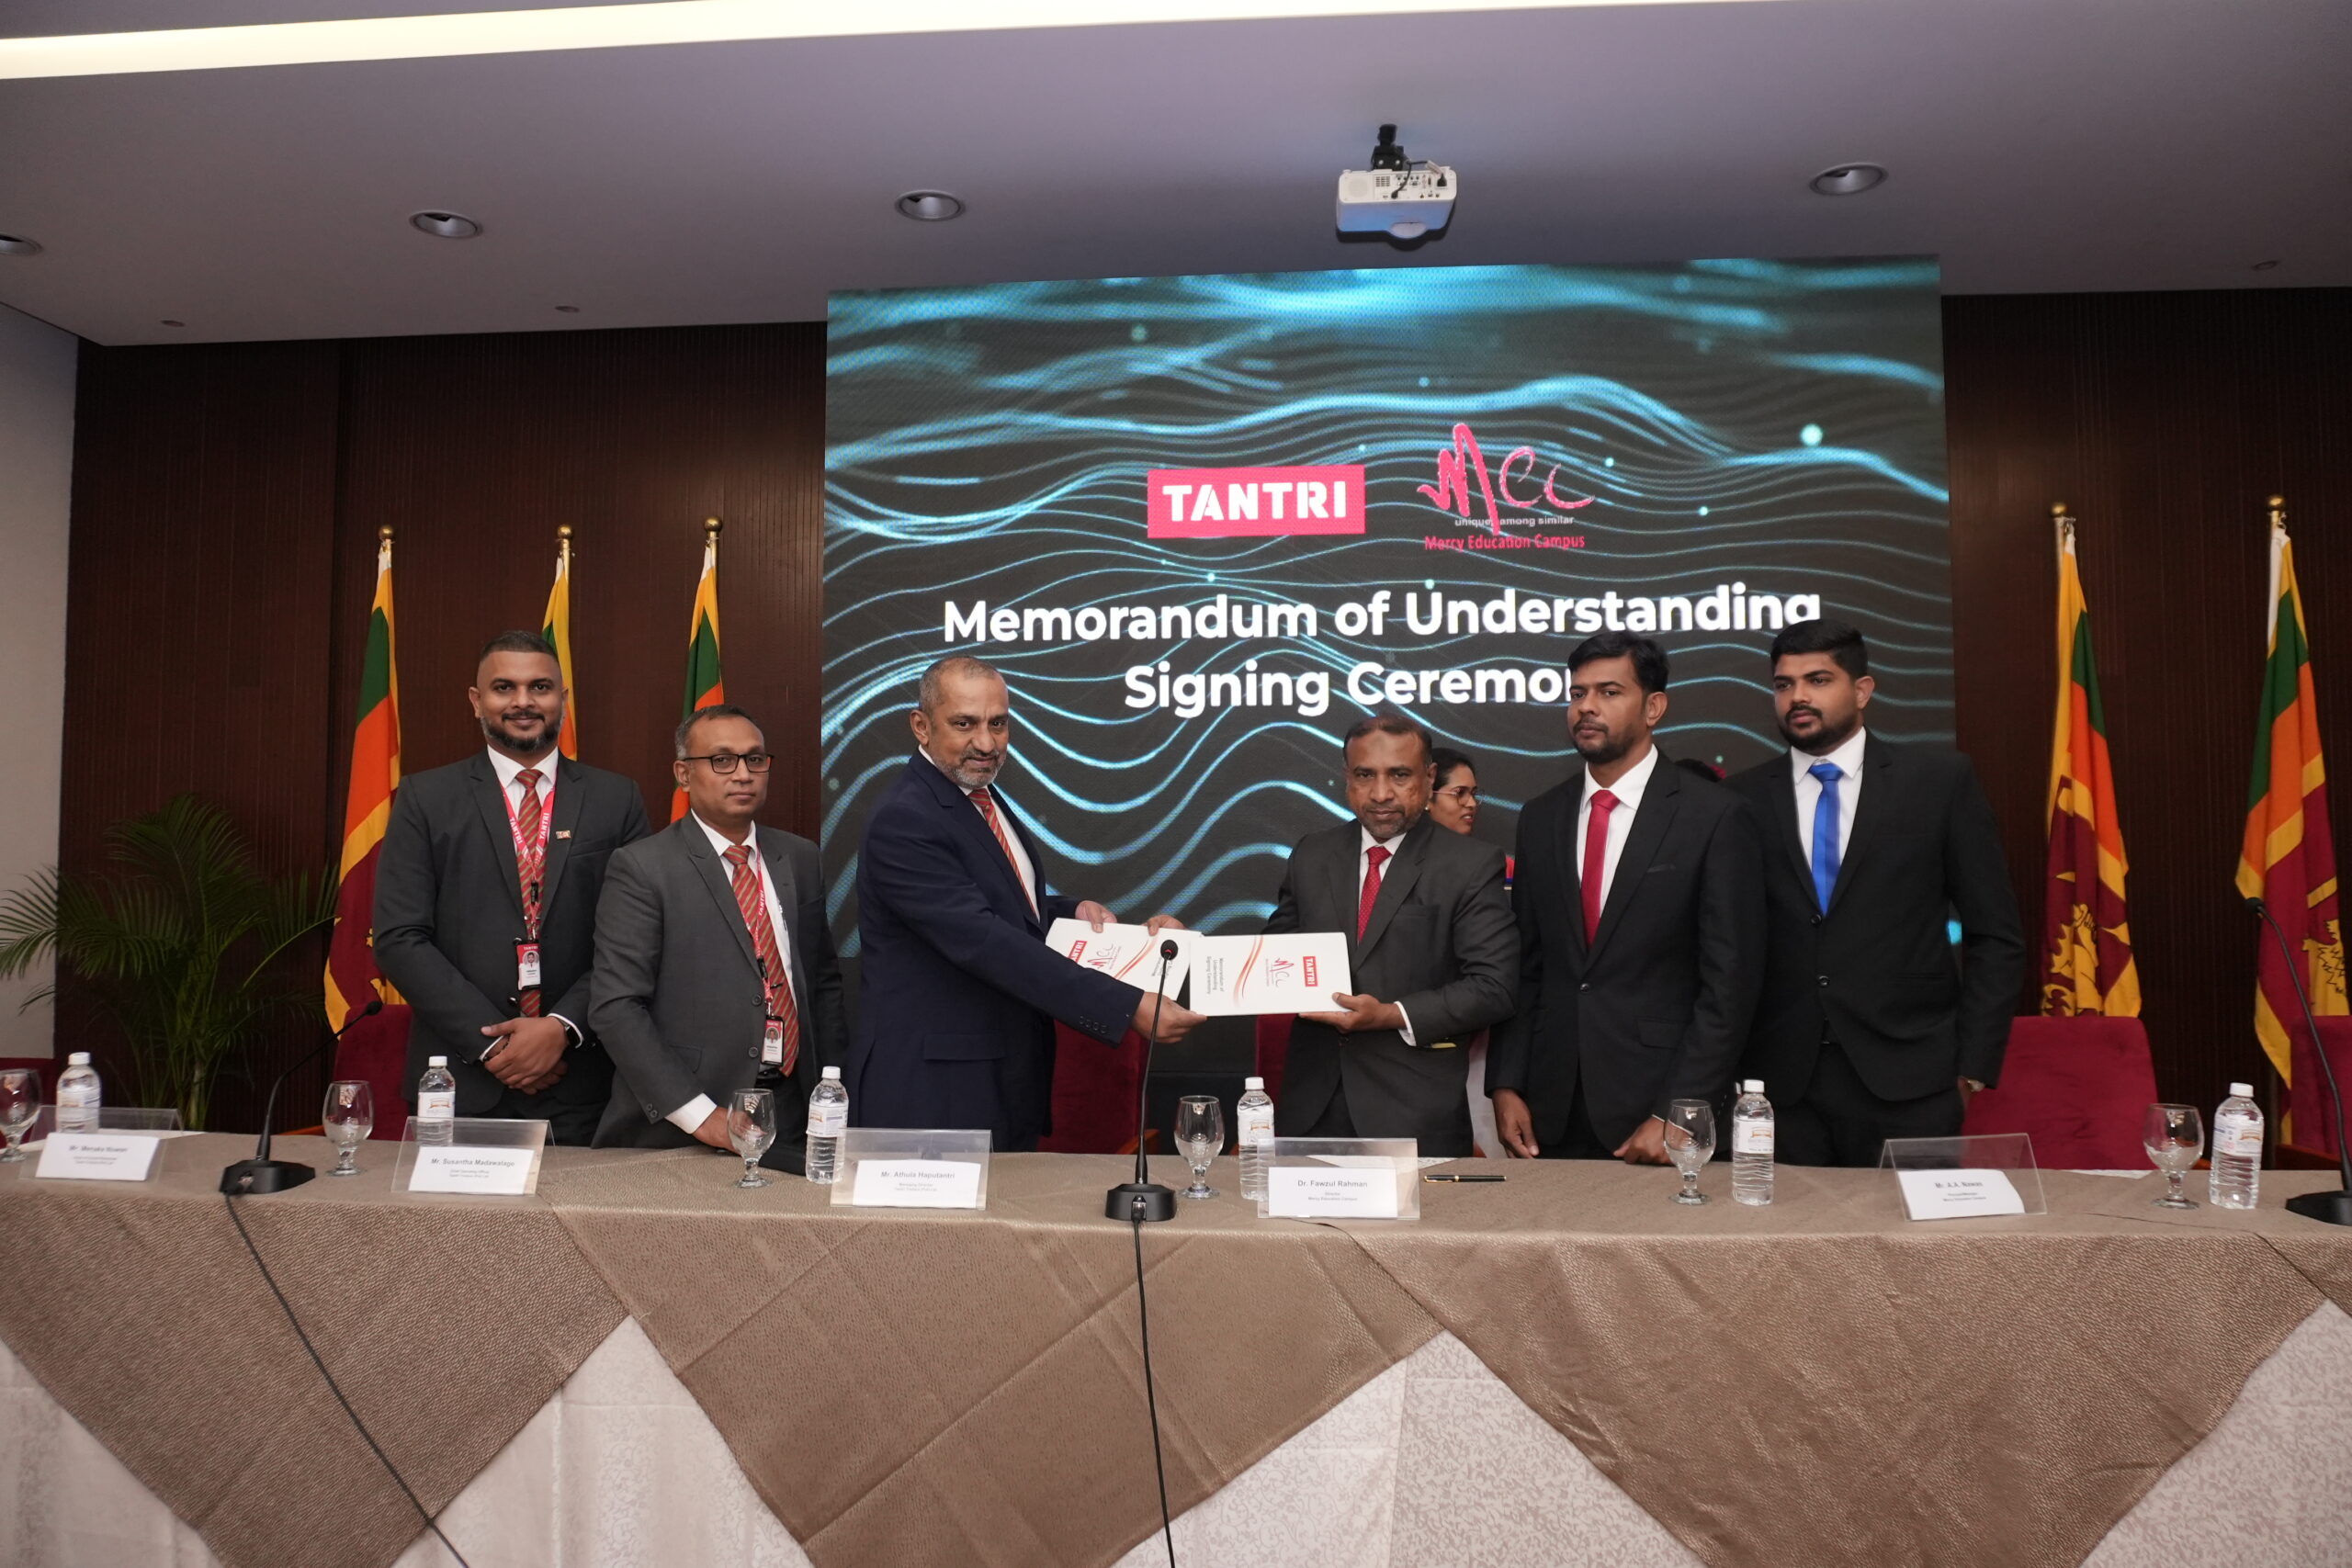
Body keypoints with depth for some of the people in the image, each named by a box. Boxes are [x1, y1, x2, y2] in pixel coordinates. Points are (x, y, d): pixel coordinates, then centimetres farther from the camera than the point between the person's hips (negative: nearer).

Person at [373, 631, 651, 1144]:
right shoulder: (424, 798, 3)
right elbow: (399, 940, -3)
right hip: (460, 1083, 0)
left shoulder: (616, 799, 4)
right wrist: (489, 1040, -10)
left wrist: (563, 1026, -12)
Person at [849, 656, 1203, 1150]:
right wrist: (1130, 1007, -33)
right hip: (932, 1095, -9)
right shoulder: (903, 822, -19)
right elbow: (984, 942, -29)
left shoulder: (984, 797, 9)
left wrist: (1074, 911, 0)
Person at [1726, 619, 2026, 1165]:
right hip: (1779, 1085, 1)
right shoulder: (1744, 798, 5)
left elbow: (1996, 935, 3)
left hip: (1906, 1081, -1)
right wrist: (1727, 1069, 3)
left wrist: (1974, 1064, -2)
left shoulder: (1941, 780, 2)